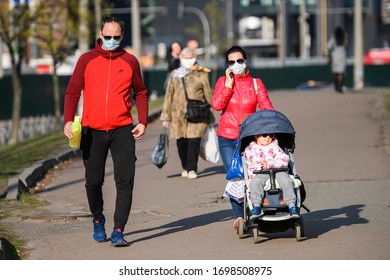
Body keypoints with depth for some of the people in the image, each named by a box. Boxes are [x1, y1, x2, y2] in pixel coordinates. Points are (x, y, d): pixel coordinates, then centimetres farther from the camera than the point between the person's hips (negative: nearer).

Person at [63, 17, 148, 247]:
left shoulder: (130, 61, 6)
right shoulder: (87, 60, 4)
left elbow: (141, 93, 14)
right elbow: (73, 91, 2)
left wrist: (143, 122, 2)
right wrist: (68, 120, -11)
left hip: (122, 130, 0)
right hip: (93, 131, 0)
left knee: (125, 181, -10)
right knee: (94, 181, 8)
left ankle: (118, 231, -9)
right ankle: (98, 221, 31)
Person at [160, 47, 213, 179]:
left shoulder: (201, 75, 5)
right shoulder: (174, 75, 10)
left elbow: (208, 95, 9)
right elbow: (169, 96, 12)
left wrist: (210, 117, 10)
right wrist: (166, 116, 9)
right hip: (178, 114, 2)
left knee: (194, 141, -12)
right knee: (181, 142, 3)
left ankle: (192, 169, -6)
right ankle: (185, 167, 23)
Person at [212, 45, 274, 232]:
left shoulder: (256, 83, 8)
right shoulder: (223, 82, 7)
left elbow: (266, 107, -1)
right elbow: (217, 105, -8)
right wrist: (229, 83, -9)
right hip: (227, 138, -1)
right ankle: (239, 215, -15)